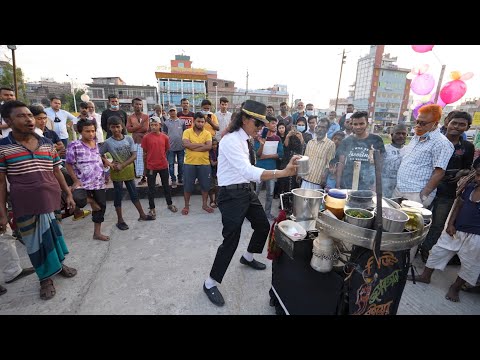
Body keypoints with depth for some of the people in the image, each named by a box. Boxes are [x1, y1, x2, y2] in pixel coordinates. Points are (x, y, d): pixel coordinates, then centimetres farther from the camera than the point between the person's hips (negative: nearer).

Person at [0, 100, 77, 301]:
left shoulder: (47, 144, 4)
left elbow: (57, 172, 10)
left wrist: (68, 194, 9)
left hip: (50, 200, 3)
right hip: (25, 206, -2)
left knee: (51, 233, 15)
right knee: (35, 241, 10)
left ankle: (58, 264, 38)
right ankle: (45, 277, 27)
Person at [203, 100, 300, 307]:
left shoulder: (243, 139, 10)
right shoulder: (231, 141, -22)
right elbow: (247, 171, -35)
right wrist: (283, 173, -42)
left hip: (246, 190, 10)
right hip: (231, 195, -10)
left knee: (263, 226, 19)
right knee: (231, 240, -4)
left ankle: (248, 257, 47)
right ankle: (210, 283, 18)